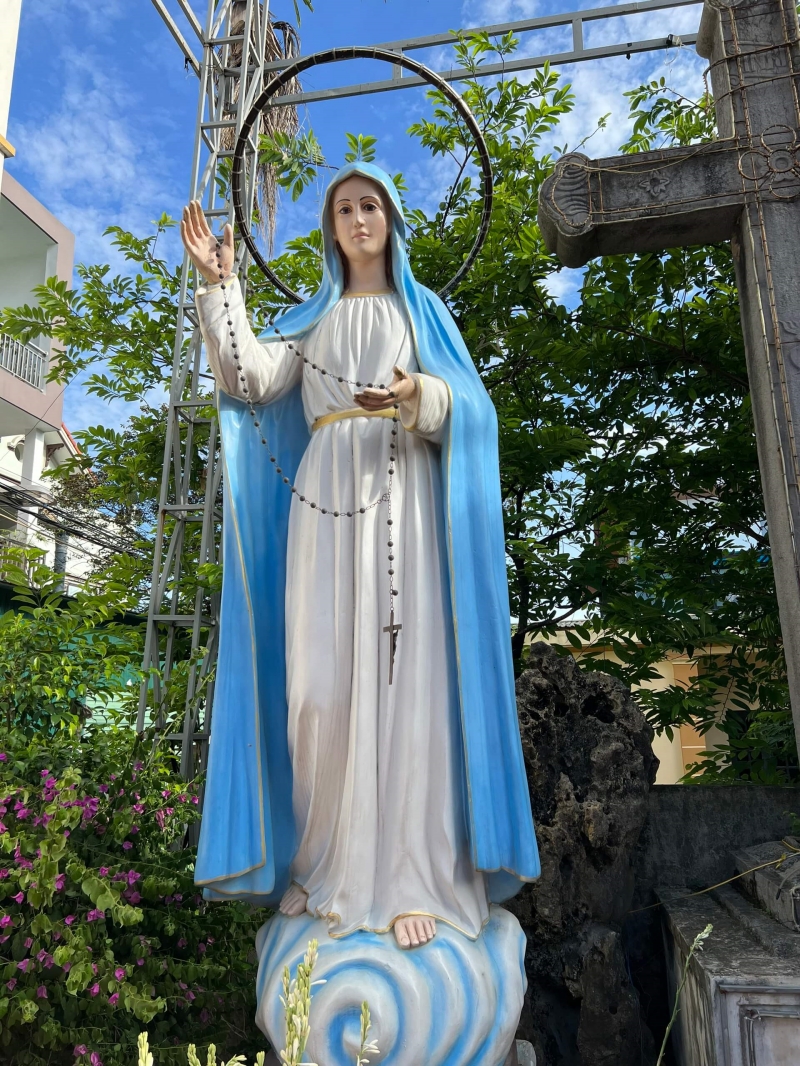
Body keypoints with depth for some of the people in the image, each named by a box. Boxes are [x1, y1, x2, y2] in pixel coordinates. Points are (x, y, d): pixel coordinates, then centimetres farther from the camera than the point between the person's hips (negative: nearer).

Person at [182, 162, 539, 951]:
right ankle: (328, 866, 7)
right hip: (324, 501, 2)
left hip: (401, 498, -2)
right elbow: (253, 380, 5)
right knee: (321, 677, -4)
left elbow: (469, 403, 4)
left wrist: (418, 395, -16)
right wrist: (219, 286, 0)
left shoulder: (422, 309, 18)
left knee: (404, 674, -10)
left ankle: (411, 878, -7)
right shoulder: (313, 317, 23)